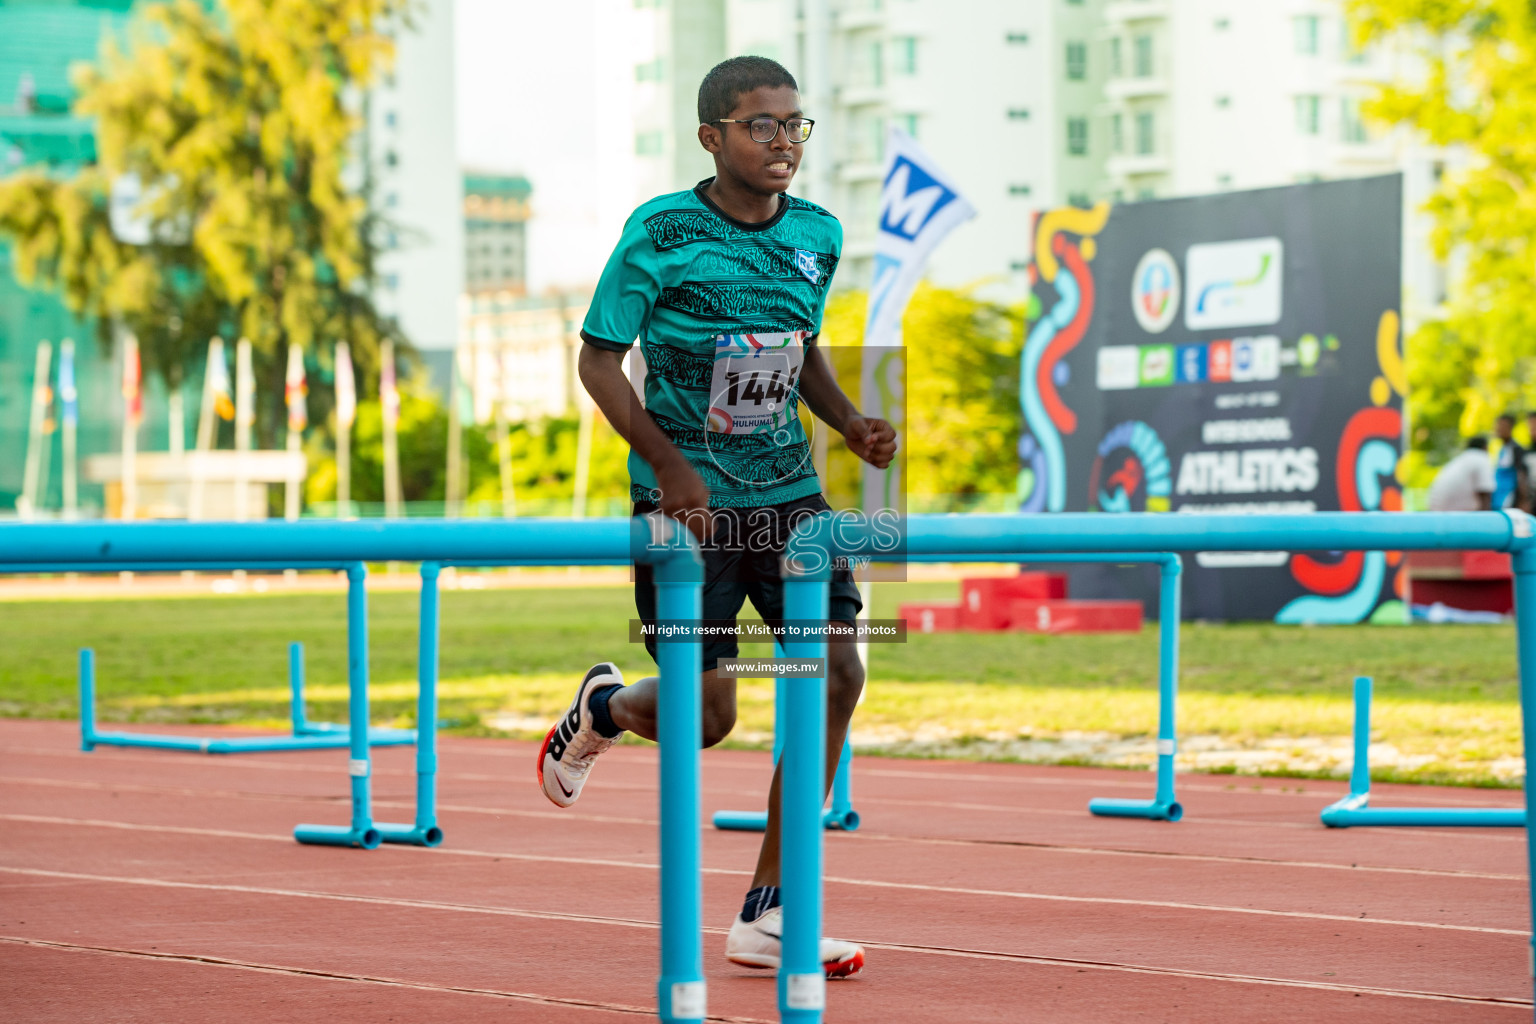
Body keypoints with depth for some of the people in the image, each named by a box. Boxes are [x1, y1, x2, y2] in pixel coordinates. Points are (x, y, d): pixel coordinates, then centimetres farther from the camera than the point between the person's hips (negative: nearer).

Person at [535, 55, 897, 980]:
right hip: (687, 497, -5)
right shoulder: (660, 234, -13)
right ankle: (604, 709, 37)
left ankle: (768, 918, 1)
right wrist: (668, 463, -20)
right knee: (705, 716, -3)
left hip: (788, 489, 5)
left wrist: (849, 421, 1)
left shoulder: (820, 235, 3)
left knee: (835, 673, -9)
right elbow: (599, 358, -8)